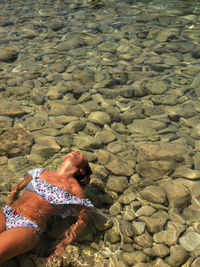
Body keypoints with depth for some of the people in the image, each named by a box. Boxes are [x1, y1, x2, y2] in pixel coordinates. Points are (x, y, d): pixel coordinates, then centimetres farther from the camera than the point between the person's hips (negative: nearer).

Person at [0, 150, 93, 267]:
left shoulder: (74, 188, 5)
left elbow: (83, 220, 7)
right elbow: (17, 189, 30)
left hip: (29, 227, -4)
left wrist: (62, 247, -2)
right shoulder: (40, 173, 17)